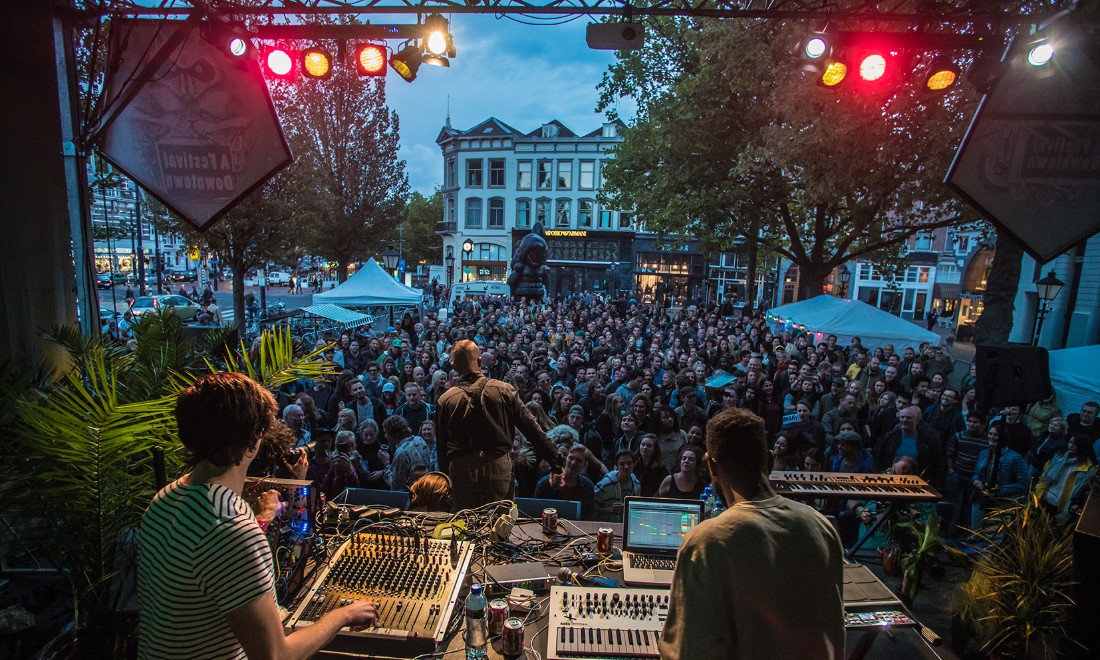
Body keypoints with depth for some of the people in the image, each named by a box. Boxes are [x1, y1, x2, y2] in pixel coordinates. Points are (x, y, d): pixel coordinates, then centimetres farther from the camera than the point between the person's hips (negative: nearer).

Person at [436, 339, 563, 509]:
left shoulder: (445, 400, -2)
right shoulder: (503, 390, -5)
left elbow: (442, 445, 6)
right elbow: (531, 427, -4)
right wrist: (555, 460, 3)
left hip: (461, 470, 1)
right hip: (498, 467, -1)